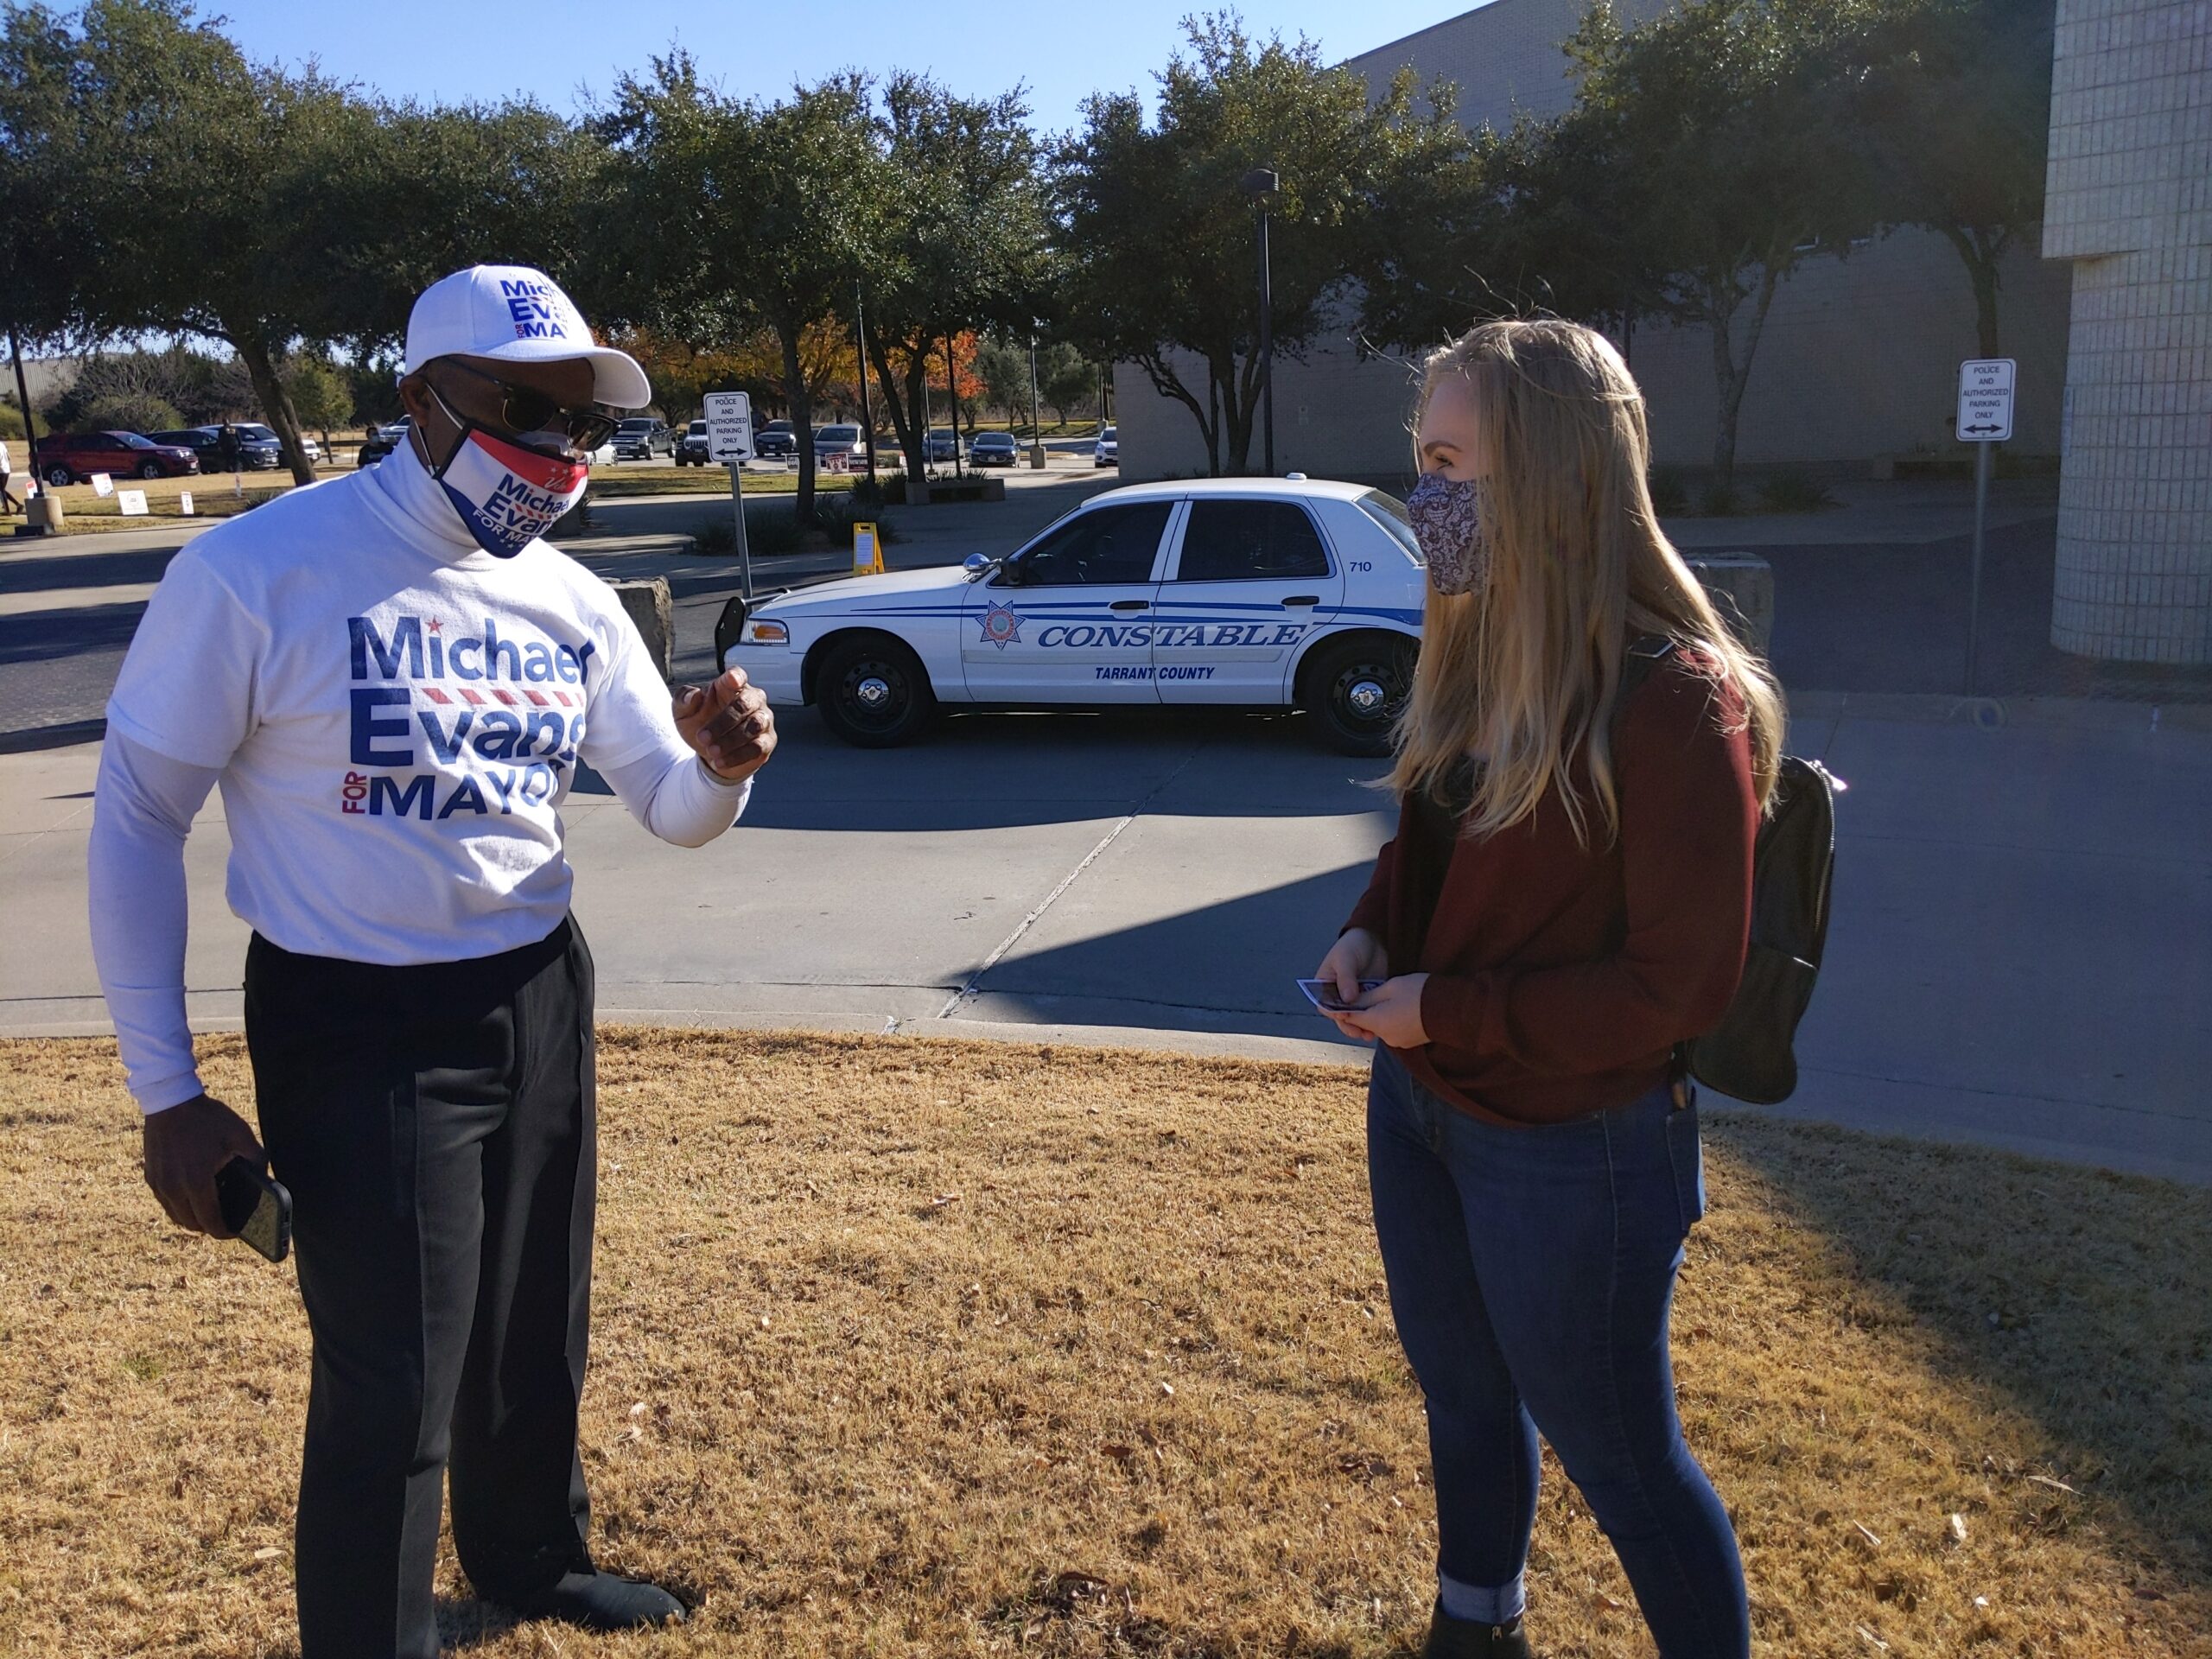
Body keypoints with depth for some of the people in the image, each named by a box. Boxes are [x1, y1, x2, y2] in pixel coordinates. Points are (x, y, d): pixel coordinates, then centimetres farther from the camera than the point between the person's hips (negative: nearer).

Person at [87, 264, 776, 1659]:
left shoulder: (573, 601, 1)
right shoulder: (261, 570, -15)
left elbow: (675, 813, 8)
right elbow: (139, 817, -10)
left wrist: (723, 766, -18)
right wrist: (167, 1093, -11)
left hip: (539, 1000, 6)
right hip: (357, 1025, -6)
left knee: (537, 1332, 21)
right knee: (392, 1383, 1)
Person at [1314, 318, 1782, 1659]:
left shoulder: (1674, 702, -24)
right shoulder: (1480, 656, 1)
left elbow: (1678, 985, -22)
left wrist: (1448, 1012, -20)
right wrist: (1372, 935, -5)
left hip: (1574, 1149, -8)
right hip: (1419, 1102, 8)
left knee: (1617, 1452, 11)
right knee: (1467, 1399, 26)